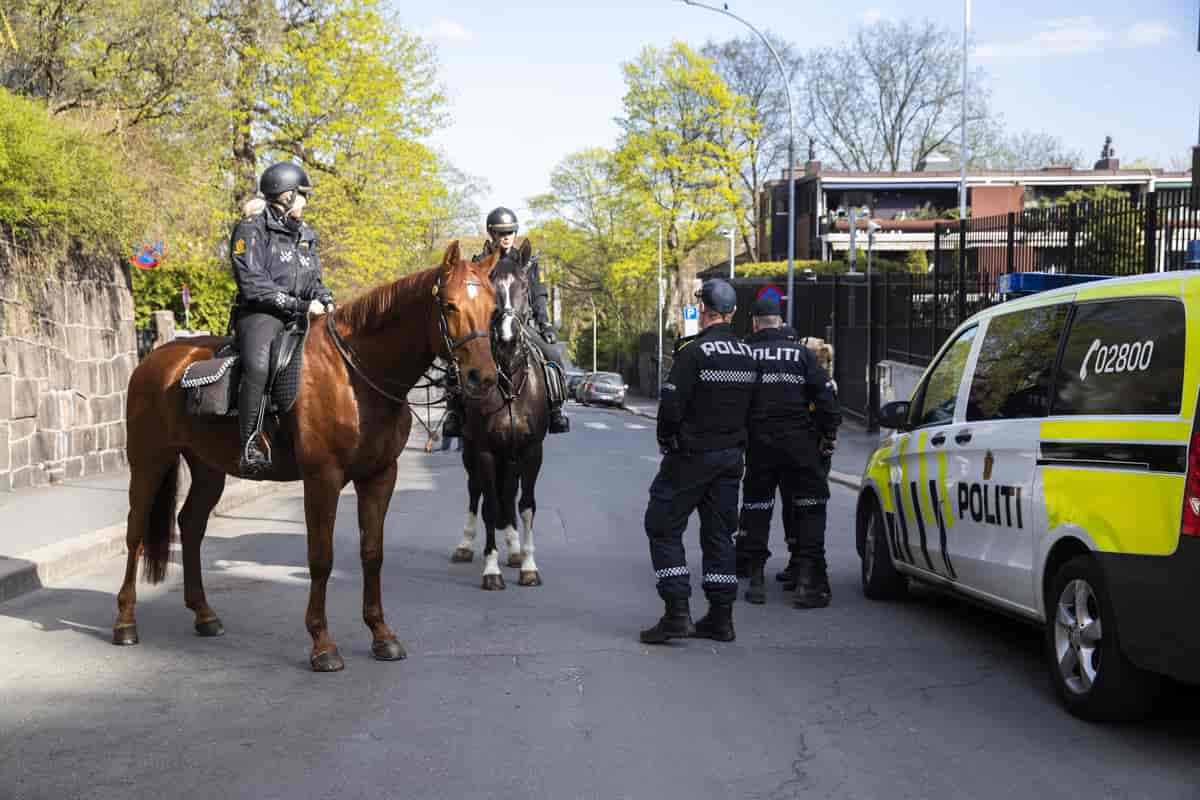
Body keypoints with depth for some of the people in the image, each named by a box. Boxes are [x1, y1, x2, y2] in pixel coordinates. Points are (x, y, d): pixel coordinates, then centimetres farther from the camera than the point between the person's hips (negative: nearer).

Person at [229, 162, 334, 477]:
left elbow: (314, 281, 25)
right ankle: (251, 448, -36)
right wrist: (300, 306, -16)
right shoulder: (251, 229, -2)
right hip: (260, 314, -8)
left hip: (300, 316, 8)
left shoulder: (304, 235, 22)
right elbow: (253, 285, -12)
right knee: (257, 367, -36)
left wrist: (325, 301, 0)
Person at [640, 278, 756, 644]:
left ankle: (677, 614, -5)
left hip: (691, 455, -7)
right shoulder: (747, 355, 6)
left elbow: (671, 407, -18)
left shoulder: (693, 352, -16)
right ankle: (721, 617, 14)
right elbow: (749, 406, 10)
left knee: (664, 528, 2)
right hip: (731, 456, 7)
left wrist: (667, 441, -1)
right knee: (719, 534, 13)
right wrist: (730, 440, 16)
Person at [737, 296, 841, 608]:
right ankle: (807, 582, -1)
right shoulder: (802, 353, 1)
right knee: (808, 511, 6)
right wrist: (829, 435, 7)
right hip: (800, 445, -1)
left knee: (755, 509, 12)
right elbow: (825, 395, -3)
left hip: (758, 445, 1)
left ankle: (754, 579, 13)